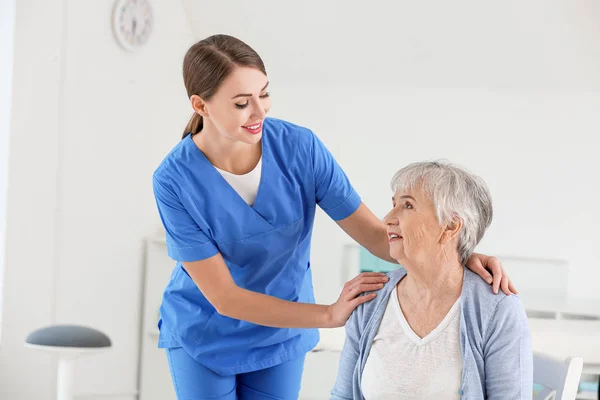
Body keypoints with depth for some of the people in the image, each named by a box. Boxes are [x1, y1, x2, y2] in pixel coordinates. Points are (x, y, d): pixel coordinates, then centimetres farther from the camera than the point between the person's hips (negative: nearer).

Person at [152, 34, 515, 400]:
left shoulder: (301, 148, -22)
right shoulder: (175, 181, -26)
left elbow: (376, 234, -16)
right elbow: (223, 297, -25)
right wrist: (330, 315, -35)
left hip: (280, 335, 2)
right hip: (202, 335, -2)